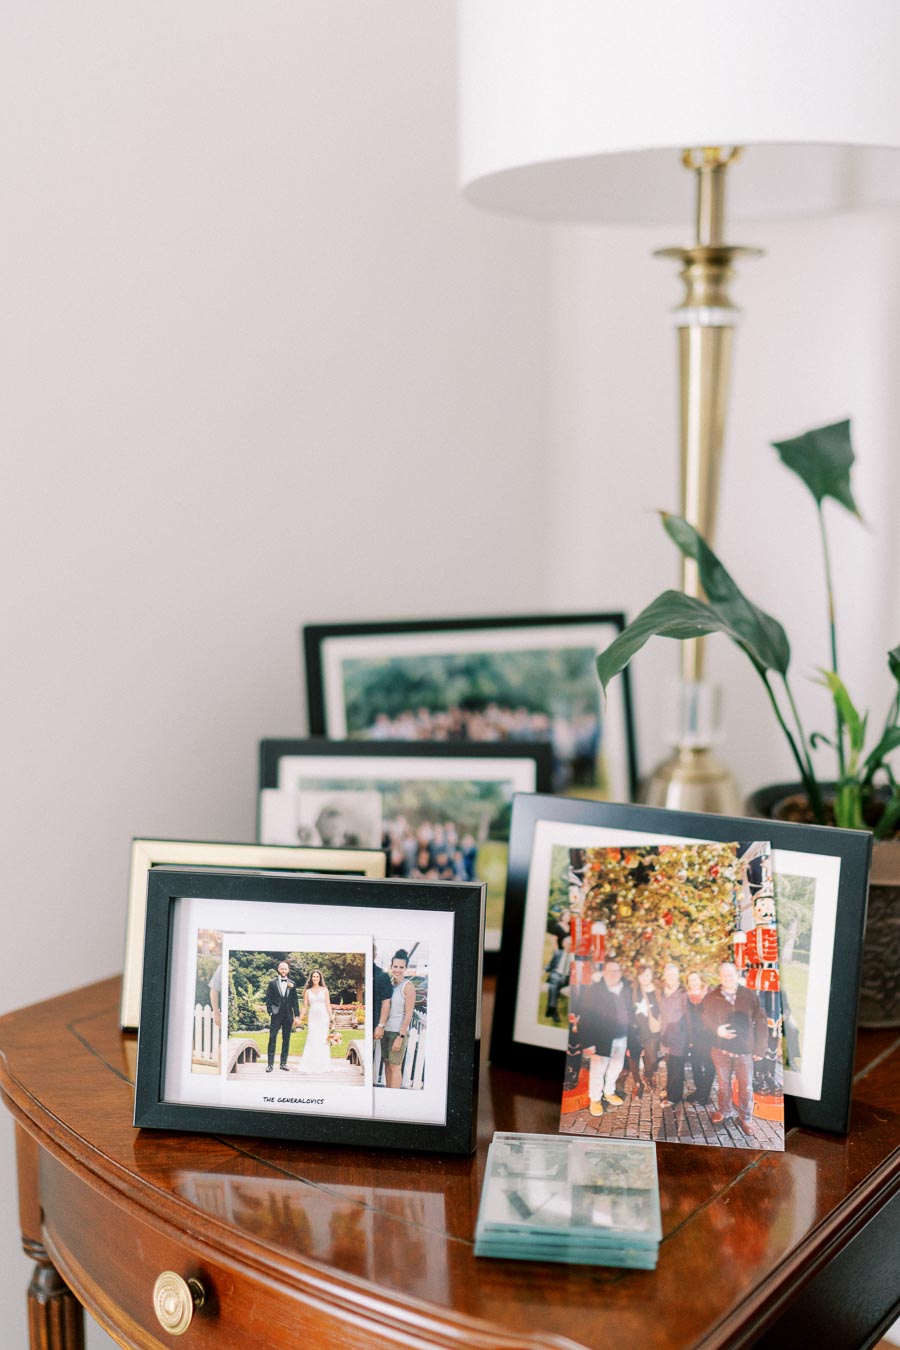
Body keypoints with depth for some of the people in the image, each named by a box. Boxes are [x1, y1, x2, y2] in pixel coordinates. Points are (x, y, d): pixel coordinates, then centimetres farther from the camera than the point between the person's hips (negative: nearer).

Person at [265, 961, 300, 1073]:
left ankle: (283, 1063, 12)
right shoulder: (272, 983, 3)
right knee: (272, 1039, -6)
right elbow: (268, 999, 2)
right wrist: (270, 1013, -6)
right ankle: (270, 1064, -4)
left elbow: (295, 1001, 8)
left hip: (288, 1016, 2)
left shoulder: (292, 984, 8)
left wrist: (297, 1015, 3)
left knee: (286, 1040, 6)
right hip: (276, 1015, -2)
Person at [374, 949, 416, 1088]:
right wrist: (380, 1026, 3)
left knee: (395, 1067, -4)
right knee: (387, 1065, 11)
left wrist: (401, 1037, -15)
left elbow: (408, 1014, -11)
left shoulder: (408, 986, -9)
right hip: (385, 1030, 6)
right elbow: (384, 1006, 12)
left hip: (398, 1032, -6)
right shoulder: (388, 983, 8)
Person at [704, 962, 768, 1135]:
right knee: (723, 1083, 12)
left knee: (746, 1086, 3)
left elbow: (761, 1022, 0)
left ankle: (746, 1118, 18)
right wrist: (717, 1029, -15)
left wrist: (760, 1048, -2)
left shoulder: (750, 996, -3)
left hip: (745, 1050, -1)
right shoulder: (712, 997, 1)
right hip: (721, 1049, 1)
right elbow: (706, 1019, 6)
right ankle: (724, 1112, 31)